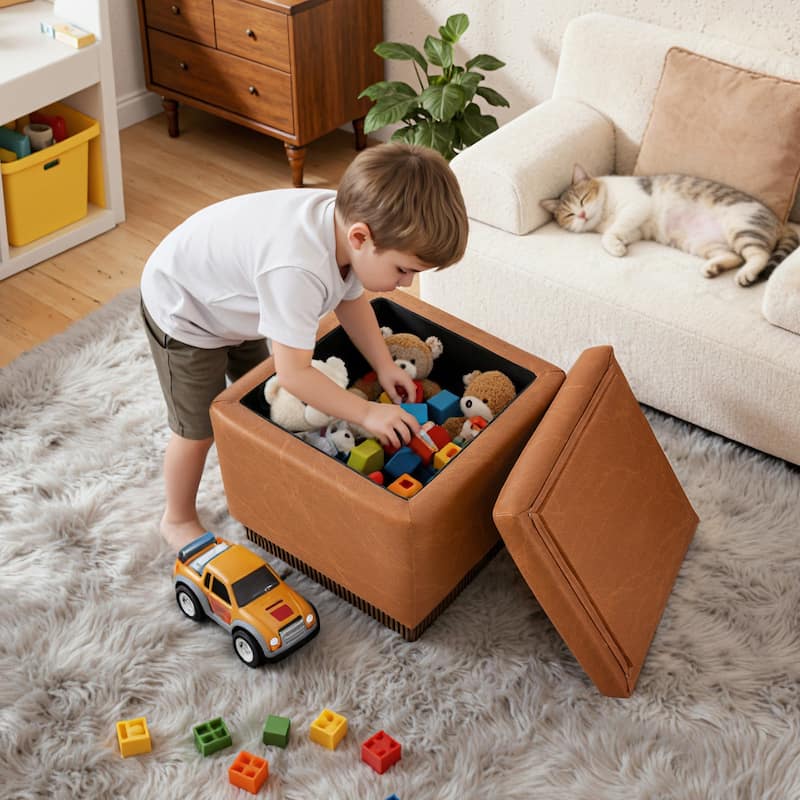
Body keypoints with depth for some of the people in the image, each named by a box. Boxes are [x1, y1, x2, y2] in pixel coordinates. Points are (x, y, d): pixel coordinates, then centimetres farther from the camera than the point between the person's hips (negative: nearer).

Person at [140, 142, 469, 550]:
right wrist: (367, 413, -30)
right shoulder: (298, 269, -45)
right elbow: (294, 372, -37)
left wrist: (384, 366, -5)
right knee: (198, 428, 5)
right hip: (182, 311, -8)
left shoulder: (349, 219, -20)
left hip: (233, 299, 8)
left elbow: (351, 298, 1)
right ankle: (179, 519, 29)